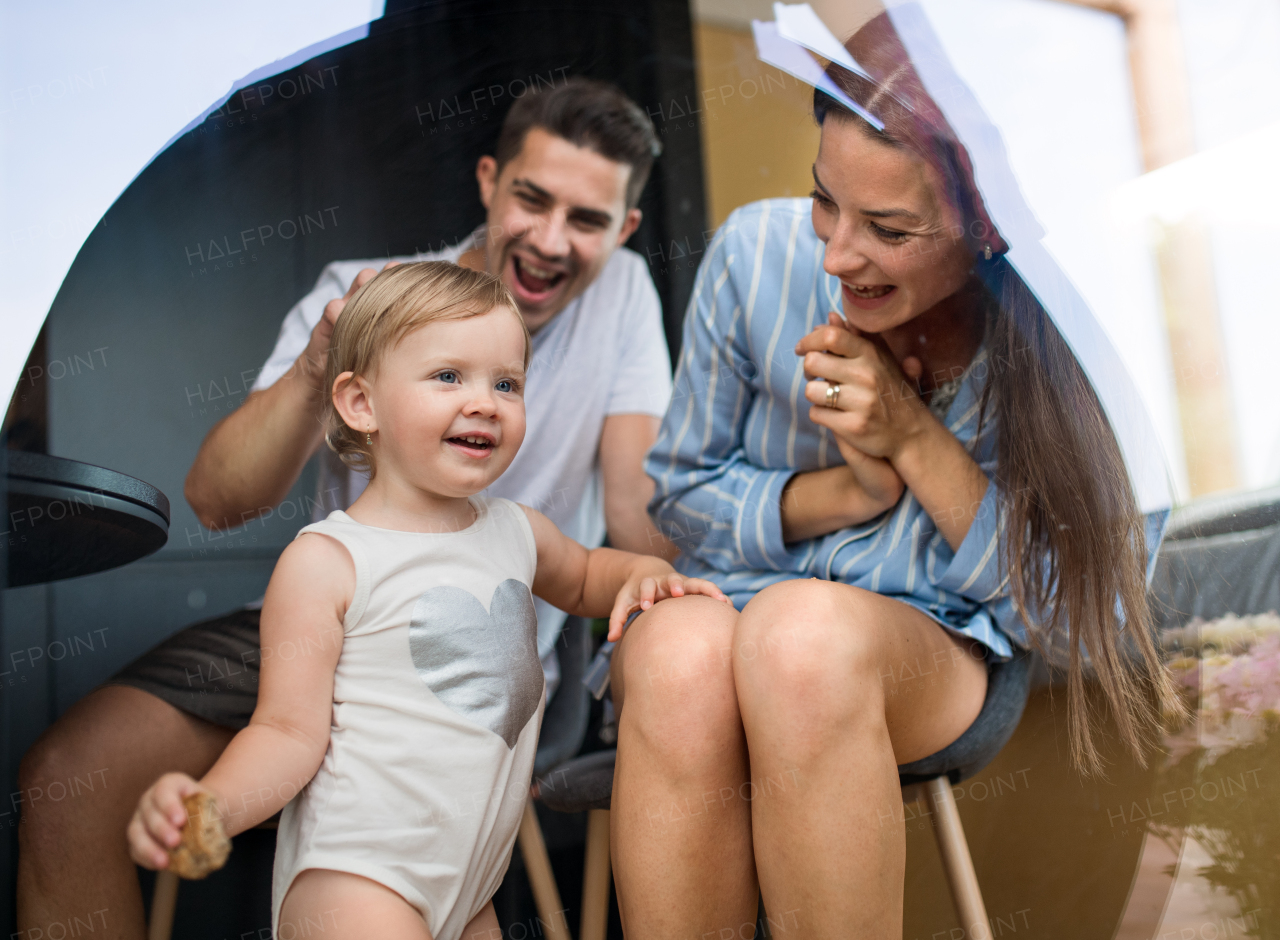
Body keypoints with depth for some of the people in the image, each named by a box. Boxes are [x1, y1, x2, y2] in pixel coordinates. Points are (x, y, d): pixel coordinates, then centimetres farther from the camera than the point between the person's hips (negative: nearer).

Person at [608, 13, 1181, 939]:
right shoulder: (757, 253, -8)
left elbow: (1085, 605, -6)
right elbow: (681, 492, 4)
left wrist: (916, 441, -19)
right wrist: (847, 489, -15)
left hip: (940, 650, -1)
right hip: (726, 605, 2)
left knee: (805, 630, -37)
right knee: (678, 651, -36)